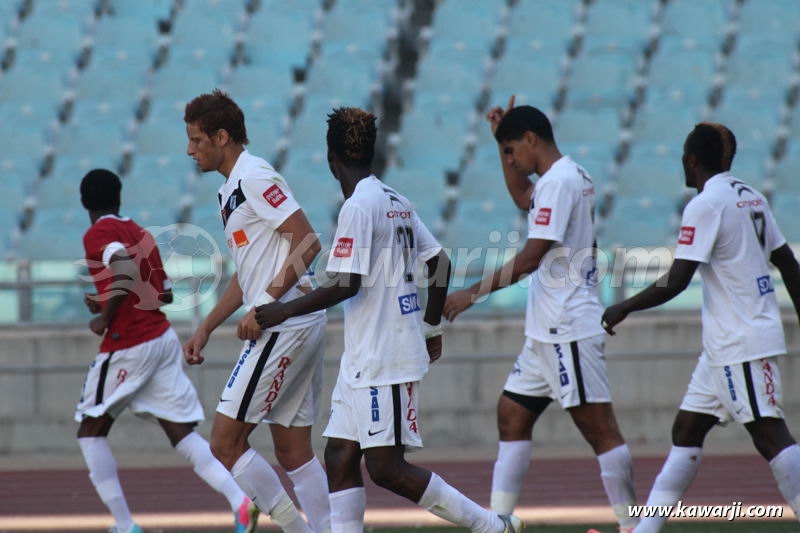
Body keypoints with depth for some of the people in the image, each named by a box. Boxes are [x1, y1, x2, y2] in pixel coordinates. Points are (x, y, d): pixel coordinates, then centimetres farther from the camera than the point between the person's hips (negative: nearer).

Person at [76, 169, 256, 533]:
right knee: (182, 434, 2)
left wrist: (105, 318, -15)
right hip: (163, 339, 7)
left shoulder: (98, 235, -7)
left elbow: (125, 268, -26)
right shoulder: (140, 233, 16)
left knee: (91, 432, 10)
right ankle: (238, 499, -19)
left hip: (127, 348, -7)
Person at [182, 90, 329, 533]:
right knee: (292, 450, 9)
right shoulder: (228, 191, 20)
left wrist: (263, 307, -20)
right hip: (298, 329, 10)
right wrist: (206, 328, 25)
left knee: (225, 442, -9)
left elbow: (308, 242, -17)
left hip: (282, 326, -10)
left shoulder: (254, 176, -11)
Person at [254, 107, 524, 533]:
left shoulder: (359, 206, -15)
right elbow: (439, 263, 17)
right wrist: (431, 329, 26)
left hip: (384, 361, -9)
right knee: (340, 457, 7)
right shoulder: (396, 202, 12)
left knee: (386, 468, -8)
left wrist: (284, 311, -11)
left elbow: (346, 286, -20)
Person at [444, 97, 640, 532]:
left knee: (598, 426, -9)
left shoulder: (559, 180, -14)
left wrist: (474, 292, -12)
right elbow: (523, 198, 39)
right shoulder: (569, 177, 16)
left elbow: (531, 257, -18)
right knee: (512, 413, 11)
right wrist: (502, 136, 29)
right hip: (547, 332, 11)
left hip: (569, 329, -11)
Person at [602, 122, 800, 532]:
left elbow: (676, 281, -18)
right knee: (686, 430, 11)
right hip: (723, 345, 9)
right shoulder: (751, 198, 12)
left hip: (742, 344, -9)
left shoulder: (706, 205, -14)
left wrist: (624, 307, -6)